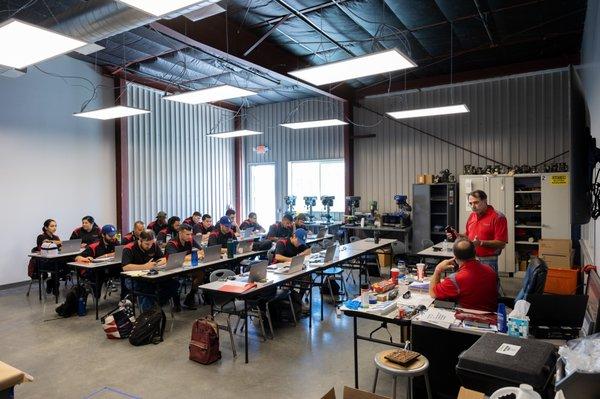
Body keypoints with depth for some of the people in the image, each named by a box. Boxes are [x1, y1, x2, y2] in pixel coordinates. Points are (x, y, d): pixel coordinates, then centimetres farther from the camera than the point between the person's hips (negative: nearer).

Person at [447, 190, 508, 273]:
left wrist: (481, 243, -24)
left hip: (488, 261, -6)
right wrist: (457, 235, 2)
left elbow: (501, 243, -15)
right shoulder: (472, 216, 10)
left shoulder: (498, 217, -11)